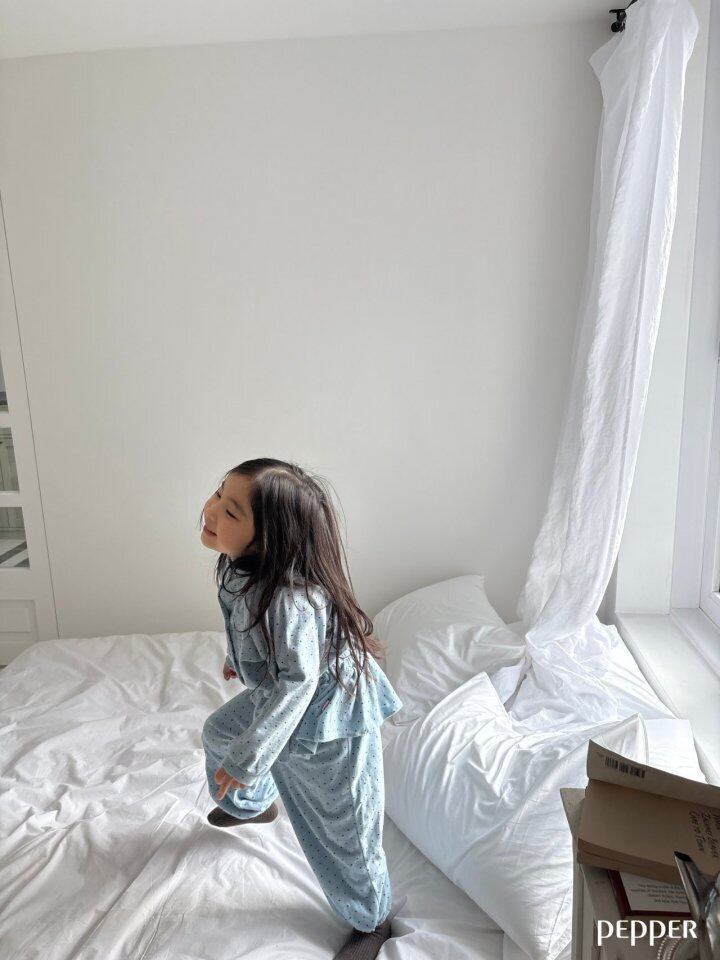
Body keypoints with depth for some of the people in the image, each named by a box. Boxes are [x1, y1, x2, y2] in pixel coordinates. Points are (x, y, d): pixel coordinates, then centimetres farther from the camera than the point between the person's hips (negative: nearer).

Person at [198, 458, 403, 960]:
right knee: (220, 731, 33)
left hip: (326, 723, -9)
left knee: (340, 832, 9)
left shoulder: (291, 598, -40)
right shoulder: (247, 569, -11)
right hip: (271, 696, 10)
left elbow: (297, 682, -35)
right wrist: (238, 659, 28)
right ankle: (252, 805, 64)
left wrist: (247, 757, -28)